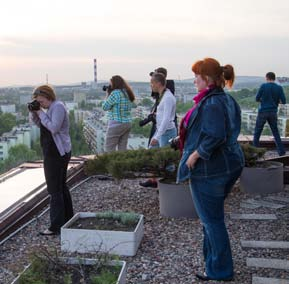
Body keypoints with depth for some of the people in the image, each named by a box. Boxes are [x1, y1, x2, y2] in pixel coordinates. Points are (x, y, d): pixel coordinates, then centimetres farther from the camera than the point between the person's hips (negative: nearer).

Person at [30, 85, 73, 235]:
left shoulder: (58, 107, -15)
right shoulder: (52, 107, 15)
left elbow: (54, 128, -24)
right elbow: (40, 124, 17)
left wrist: (41, 113, -17)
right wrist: (34, 112, 1)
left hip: (56, 153, -11)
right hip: (59, 153, 11)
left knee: (55, 190, -7)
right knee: (61, 186, 18)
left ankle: (56, 226, -2)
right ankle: (68, 218, 30)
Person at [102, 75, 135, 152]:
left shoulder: (115, 93, -13)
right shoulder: (127, 93, 11)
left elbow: (105, 107, -7)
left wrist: (108, 94, 4)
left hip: (116, 123, -8)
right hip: (128, 123, 8)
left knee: (109, 149, -2)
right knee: (123, 148, 10)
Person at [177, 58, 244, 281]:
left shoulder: (211, 103, -20)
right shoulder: (227, 100, 11)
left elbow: (215, 136, -30)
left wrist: (195, 154, -19)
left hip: (209, 170, -10)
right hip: (228, 165, 10)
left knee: (211, 219, 3)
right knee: (213, 216, 23)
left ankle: (220, 270, 17)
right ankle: (213, 259, 39)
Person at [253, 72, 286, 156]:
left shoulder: (263, 86, -6)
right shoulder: (279, 88, -1)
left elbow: (257, 99, -2)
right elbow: (283, 101, -4)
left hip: (263, 112, -2)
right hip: (273, 113, 2)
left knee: (257, 132, 10)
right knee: (275, 132, 12)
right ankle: (281, 151, 10)